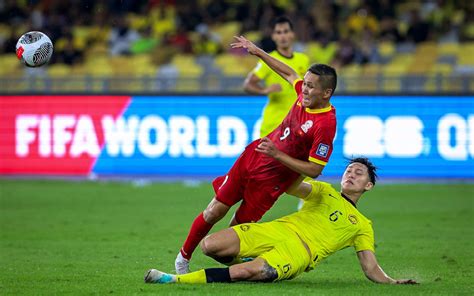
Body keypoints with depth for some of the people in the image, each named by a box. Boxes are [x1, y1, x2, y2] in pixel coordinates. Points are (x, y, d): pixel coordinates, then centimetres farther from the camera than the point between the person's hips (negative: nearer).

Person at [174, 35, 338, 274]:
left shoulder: (326, 124, -28)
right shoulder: (305, 95, -8)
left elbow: (314, 170, -25)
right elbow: (289, 73, 16)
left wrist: (277, 155, -28)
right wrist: (258, 52, 17)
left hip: (271, 180, -6)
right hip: (252, 157, 6)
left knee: (238, 227, -2)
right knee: (214, 212, 7)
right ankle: (183, 257, 25)